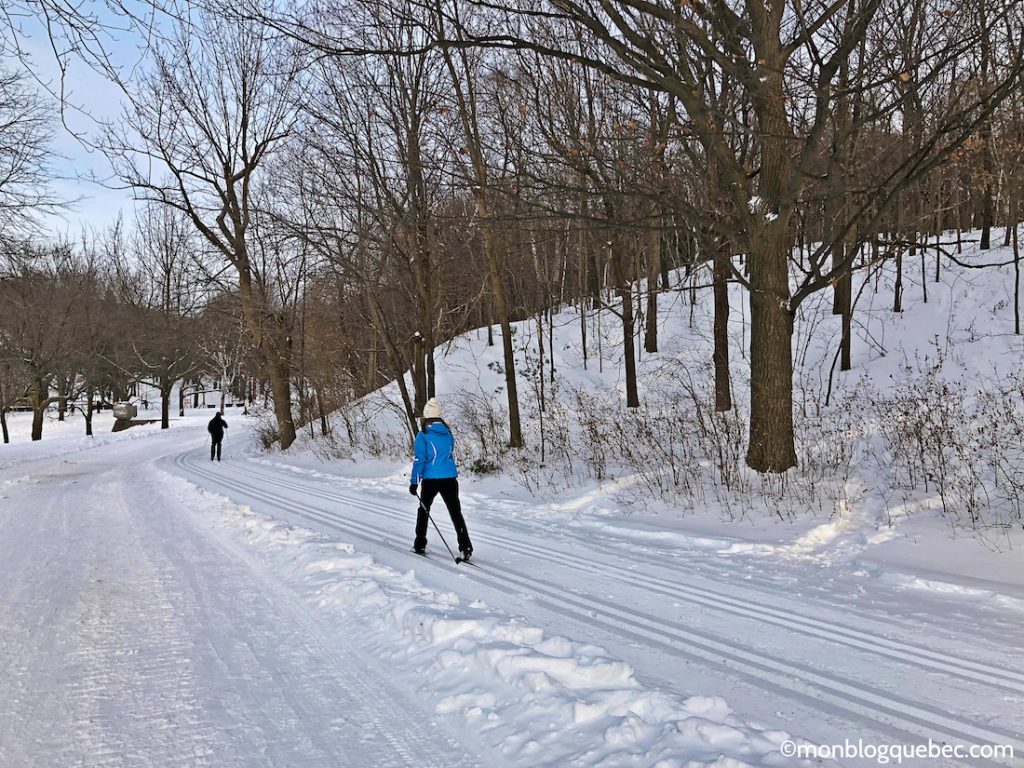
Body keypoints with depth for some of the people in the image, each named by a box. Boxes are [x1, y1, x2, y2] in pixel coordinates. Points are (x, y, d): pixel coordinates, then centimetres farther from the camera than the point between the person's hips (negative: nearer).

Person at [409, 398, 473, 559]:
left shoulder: (423, 435, -6)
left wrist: (414, 481, -8)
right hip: (450, 478, 3)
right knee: (456, 512, 3)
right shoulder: (448, 433, 8)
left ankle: (420, 545, 20)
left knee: (424, 510, 17)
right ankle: (465, 547, -8)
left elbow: (419, 459, -10)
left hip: (430, 479, -3)